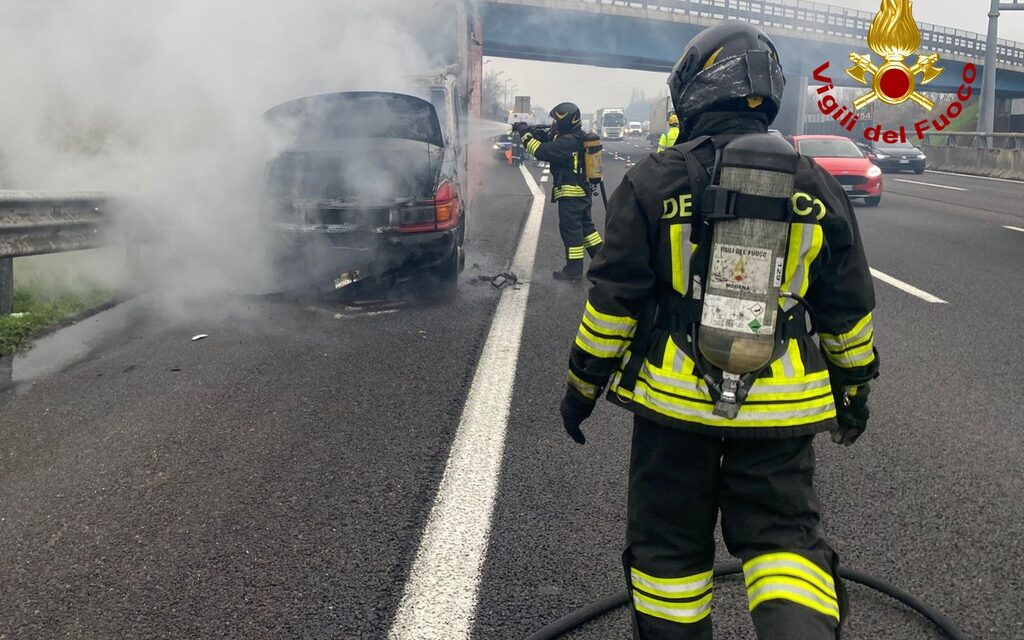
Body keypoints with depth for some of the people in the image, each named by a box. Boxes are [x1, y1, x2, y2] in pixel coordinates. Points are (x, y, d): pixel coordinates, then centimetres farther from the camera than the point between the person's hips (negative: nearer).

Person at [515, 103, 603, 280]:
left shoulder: (568, 141, -20)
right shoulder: (576, 137, 12)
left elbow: (542, 152, -23)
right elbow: (550, 144, 17)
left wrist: (526, 135, -14)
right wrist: (537, 133, 1)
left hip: (570, 192, -10)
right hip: (581, 190, 10)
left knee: (570, 228, -4)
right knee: (585, 226, 18)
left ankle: (574, 269, -1)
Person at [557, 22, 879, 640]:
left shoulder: (654, 181, -8)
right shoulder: (817, 188, 2)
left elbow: (613, 299, -7)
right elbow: (849, 309, 8)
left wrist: (583, 383, 4)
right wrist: (855, 388, 21)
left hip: (676, 401, -2)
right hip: (780, 405, 2)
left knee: (669, 543, 13)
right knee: (785, 536, 12)